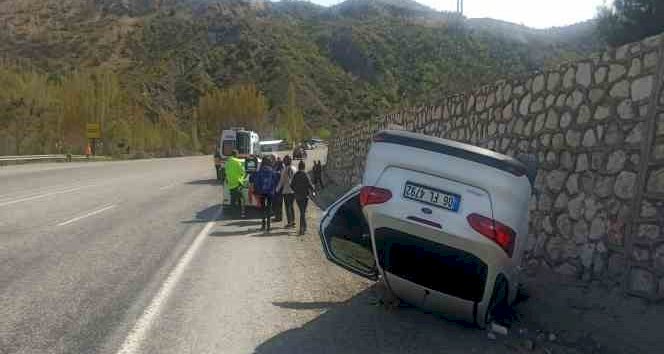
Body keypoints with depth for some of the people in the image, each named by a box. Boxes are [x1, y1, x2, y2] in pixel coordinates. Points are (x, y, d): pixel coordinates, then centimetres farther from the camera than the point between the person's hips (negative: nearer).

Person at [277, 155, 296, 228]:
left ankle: (289, 222, -3)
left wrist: (277, 188, 0)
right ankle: (293, 222, 18)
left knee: (287, 206, -2)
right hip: (294, 190, 6)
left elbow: (282, 181, -10)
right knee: (291, 206, 15)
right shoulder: (294, 169, 6)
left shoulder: (285, 169, -12)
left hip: (286, 190, -6)